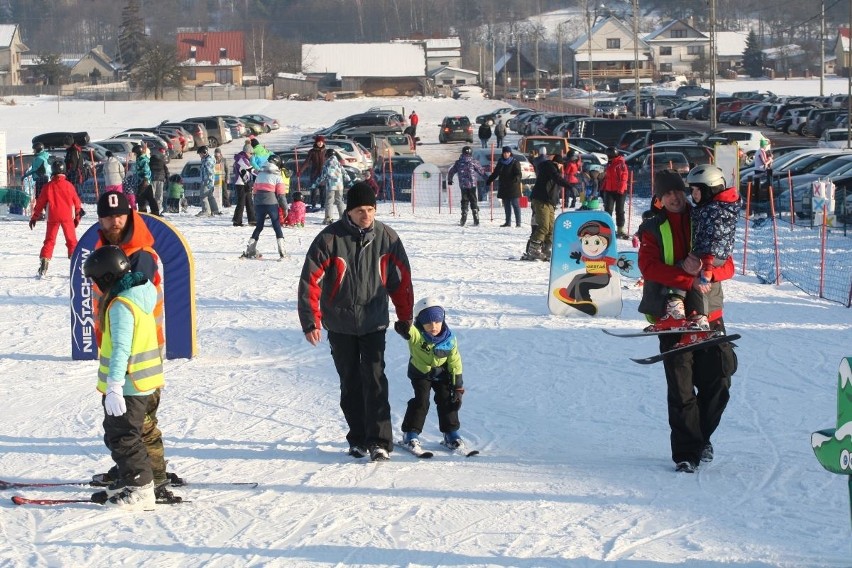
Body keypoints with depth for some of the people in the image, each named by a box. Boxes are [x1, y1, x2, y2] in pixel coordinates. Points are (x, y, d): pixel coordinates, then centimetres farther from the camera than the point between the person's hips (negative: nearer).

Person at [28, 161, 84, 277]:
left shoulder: (48, 186, 1)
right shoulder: (68, 185, 1)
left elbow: (40, 202, 6)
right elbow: (76, 201, 7)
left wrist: (34, 217, 17)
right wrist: (77, 217, 20)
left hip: (53, 217, 0)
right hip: (67, 216, 0)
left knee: (49, 240, 7)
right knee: (72, 241, 6)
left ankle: (44, 261, -4)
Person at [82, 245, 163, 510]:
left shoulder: (121, 305, -22)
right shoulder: (141, 293, 7)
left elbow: (121, 349, -27)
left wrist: (114, 387, -29)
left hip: (127, 384, -10)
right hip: (142, 380, 10)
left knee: (122, 437, -2)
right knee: (117, 433, 22)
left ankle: (141, 489, 1)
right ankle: (129, 479, 33)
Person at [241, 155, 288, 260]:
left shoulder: (260, 174, 14)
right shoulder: (277, 176, -1)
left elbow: (254, 191, 16)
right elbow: (281, 194, -6)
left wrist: (255, 207, 22)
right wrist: (285, 207, 0)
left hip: (259, 203, 4)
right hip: (271, 203, -4)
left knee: (259, 226, 14)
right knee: (277, 227, 2)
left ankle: (249, 250, 9)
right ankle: (281, 252, -7)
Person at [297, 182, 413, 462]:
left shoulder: (386, 238, -4)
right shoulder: (329, 239, -12)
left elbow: (401, 279, 7)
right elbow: (310, 280, -11)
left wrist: (405, 318, 11)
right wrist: (310, 321, -16)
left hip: (373, 323, 0)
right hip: (340, 325, 0)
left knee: (374, 379, -11)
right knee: (350, 383, 9)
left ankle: (380, 441, -12)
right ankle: (358, 438, 21)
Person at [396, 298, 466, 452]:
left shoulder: (449, 339, -18)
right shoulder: (417, 335, -28)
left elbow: (455, 364, -9)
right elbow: (409, 333, -54)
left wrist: (458, 388, -9)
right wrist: (404, 329, -81)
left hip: (441, 374, 3)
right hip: (420, 372, -3)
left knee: (446, 400, 0)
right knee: (421, 401, -12)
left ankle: (450, 433, 15)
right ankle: (410, 433, 0)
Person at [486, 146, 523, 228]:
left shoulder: (515, 163, -4)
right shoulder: (500, 163, 13)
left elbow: (519, 173, -13)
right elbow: (495, 173, 23)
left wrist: (517, 178, -35)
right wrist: (489, 180, 23)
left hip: (513, 187, -6)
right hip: (503, 188, 6)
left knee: (515, 205, -7)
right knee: (506, 206, 9)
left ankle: (518, 222, -5)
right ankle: (508, 222, 14)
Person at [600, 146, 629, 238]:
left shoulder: (621, 163, -8)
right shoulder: (608, 165, 16)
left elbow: (624, 177, -14)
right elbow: (605, 178, 23)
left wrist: (621, 189, -21)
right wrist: (602, 189, 20)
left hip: (619, 191, -6)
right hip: (609, 190, 6)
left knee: (620, 211, 2)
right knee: (608, 210, -3)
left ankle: (620, 230, 8)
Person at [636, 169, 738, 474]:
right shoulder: (653, 229, 4)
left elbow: (727, 265, 7)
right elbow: (649, 266, -11)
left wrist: (710, 271, -16)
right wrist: (689, 280, -22)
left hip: (708, 312, 2)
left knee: (718, 379, -2)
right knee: (681, 386, -4)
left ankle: (701, 435, 21)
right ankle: (686, 451, 1)